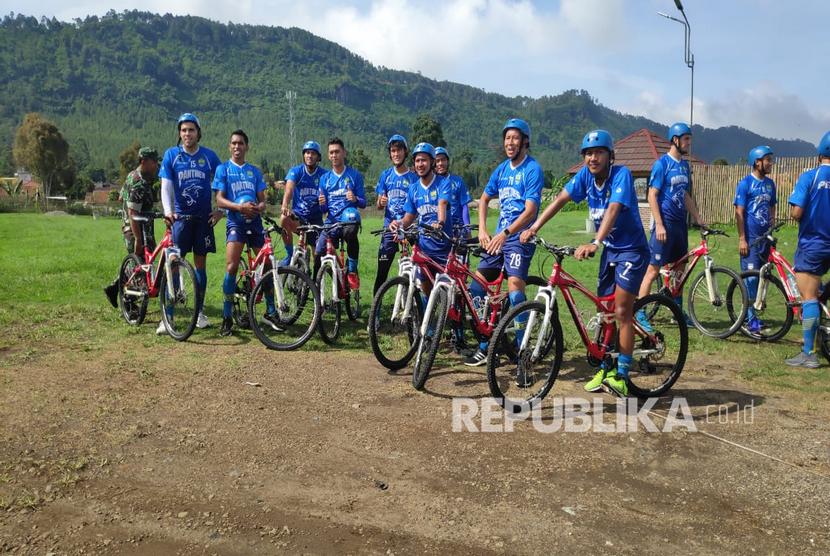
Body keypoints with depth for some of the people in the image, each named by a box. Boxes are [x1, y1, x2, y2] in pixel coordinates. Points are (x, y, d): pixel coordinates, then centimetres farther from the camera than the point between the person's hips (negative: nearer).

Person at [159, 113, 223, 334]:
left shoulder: (209, 156, 4)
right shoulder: (171, 155, 1)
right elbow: (166, 185, -6)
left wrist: (220, 210, -1)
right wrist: (167, 211, -20)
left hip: (204, 217, 1)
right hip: (180, 217, -1)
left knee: (200, 264, 8)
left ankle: (199, 312, 17)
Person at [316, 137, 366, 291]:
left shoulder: (355, 175, 6)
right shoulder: (325, 178, 14)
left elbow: (363, 203, 4)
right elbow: (324, 209, 14)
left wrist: (355, 199, -18)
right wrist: (322, 204, -10)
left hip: (348, 219, -3)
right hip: (331, 221, 3)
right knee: (319, 254, -17)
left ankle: (352, 271, -19)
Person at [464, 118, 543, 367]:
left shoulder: (532, 169, -8)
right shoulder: (502, 169, 13)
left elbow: (530, 210, -18)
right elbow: (484, 199, 22)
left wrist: (506, 233, -29)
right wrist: (482, 230, 7)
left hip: (519, 237, -7)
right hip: (498, 236, 8)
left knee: (515, 288, -23)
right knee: (476, 286, 5)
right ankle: (485, 347, 16)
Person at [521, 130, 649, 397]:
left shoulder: (621, 175, -22)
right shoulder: (586, 175, -4)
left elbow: (613, 210, -36)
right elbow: (560, 199, -5)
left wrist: (595, 243, -50)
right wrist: (534, 228, -17)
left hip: (631, 250, -6)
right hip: (609, 249, 6)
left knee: (622, 312, -11)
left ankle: (621, 377, -5)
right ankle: (604, 369, 22)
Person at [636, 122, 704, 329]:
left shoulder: (684, 165, 13)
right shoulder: (661, 164, -10)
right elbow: (652, 196, -14)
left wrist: (698, 219, 16)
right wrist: (659, 225, -20)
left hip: (680, 223, 8)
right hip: (665, 224, -8)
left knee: (679, 268, 13)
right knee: (653, 269, -7)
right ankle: (640, 314, -2)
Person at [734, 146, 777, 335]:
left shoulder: (770, 183, 12)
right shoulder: (745, 183, -7)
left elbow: (772, 208, 19)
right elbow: (739, 213, -11)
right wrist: (742, 239, -15)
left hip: (765, 238, 7)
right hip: (750, 239, -7)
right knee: (750, 277, -8)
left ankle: (750, 313, 20)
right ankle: (751, 319, -4)